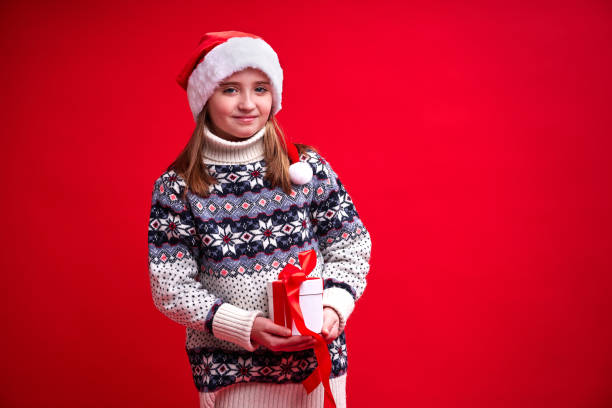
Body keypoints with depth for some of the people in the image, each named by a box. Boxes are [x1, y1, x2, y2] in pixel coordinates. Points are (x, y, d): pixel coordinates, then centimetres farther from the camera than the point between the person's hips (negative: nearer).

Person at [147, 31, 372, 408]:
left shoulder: (308, 166, -3)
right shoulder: (177, 186, -7)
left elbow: (350, 246, 2)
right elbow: (170, 287, -8)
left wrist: (333, 306, -15)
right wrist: (245, 327, -18)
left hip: (316, 359, 2)